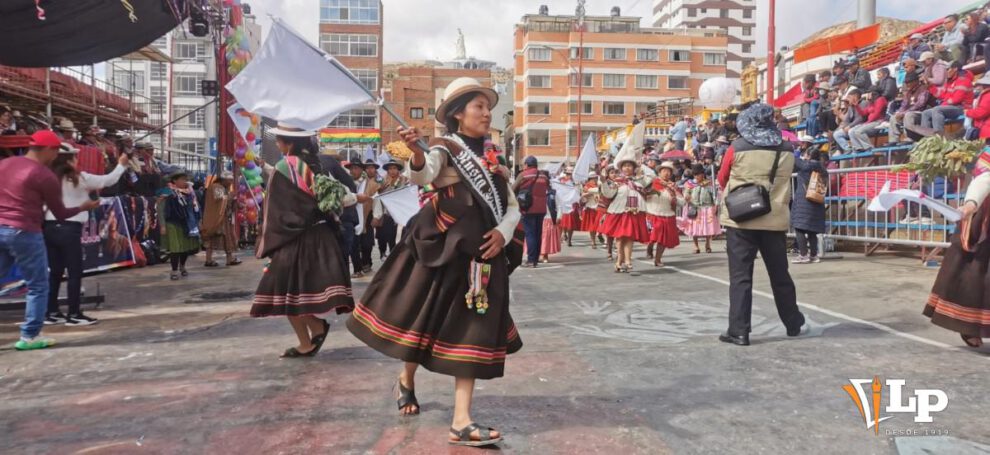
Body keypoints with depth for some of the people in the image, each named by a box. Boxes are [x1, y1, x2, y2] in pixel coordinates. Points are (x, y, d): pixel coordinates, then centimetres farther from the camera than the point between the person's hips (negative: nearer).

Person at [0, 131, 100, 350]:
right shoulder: (46, 176, -9)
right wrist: (83, 207, 15)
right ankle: (29, 336, 6)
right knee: (38, 286, 5)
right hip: (24, 232, -7)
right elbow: (60, 214, -2)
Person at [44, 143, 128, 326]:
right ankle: (74, 314, 5)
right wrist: (121, 165, 16)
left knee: (55, 272, 14)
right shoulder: (78, 178, -6)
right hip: (68, 229, -6)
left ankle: (51, 312, 19)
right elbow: (108, 180, 2)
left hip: (49, 228, 6)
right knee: (75, 272, 2)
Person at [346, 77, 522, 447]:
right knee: (427, 319, 9)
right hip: (443, 251, -4)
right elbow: (422, 175, -26)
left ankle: (461, 422, 4)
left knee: (472, 331, 0)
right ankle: (407, 381, 39)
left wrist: (503, 232, -6)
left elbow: (513, 207, 14)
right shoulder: (445, 148, -4)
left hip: (481, 254, 5)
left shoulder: (492, 160, 13)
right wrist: (416, 152, -47)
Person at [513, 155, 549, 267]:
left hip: (528, 209, -5)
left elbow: (513, 190, -2)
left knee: (530, 234, -3)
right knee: (538, 234, 12)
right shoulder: (543, 175, 9)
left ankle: (531, 260, -8)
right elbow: (549, 190, 15)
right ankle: (536, 258, 16)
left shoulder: (523, 175, -6)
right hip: (541, 209, 5)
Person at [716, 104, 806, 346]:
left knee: (740, 276, 0)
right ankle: (794, 324, 29)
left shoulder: (737, 148, -6)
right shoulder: (787, 149, 3)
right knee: (780, 275, 16)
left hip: (741, 220, -3)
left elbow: (722, 179, 6)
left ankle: (739, 331, -2)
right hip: (775, 220, 3)